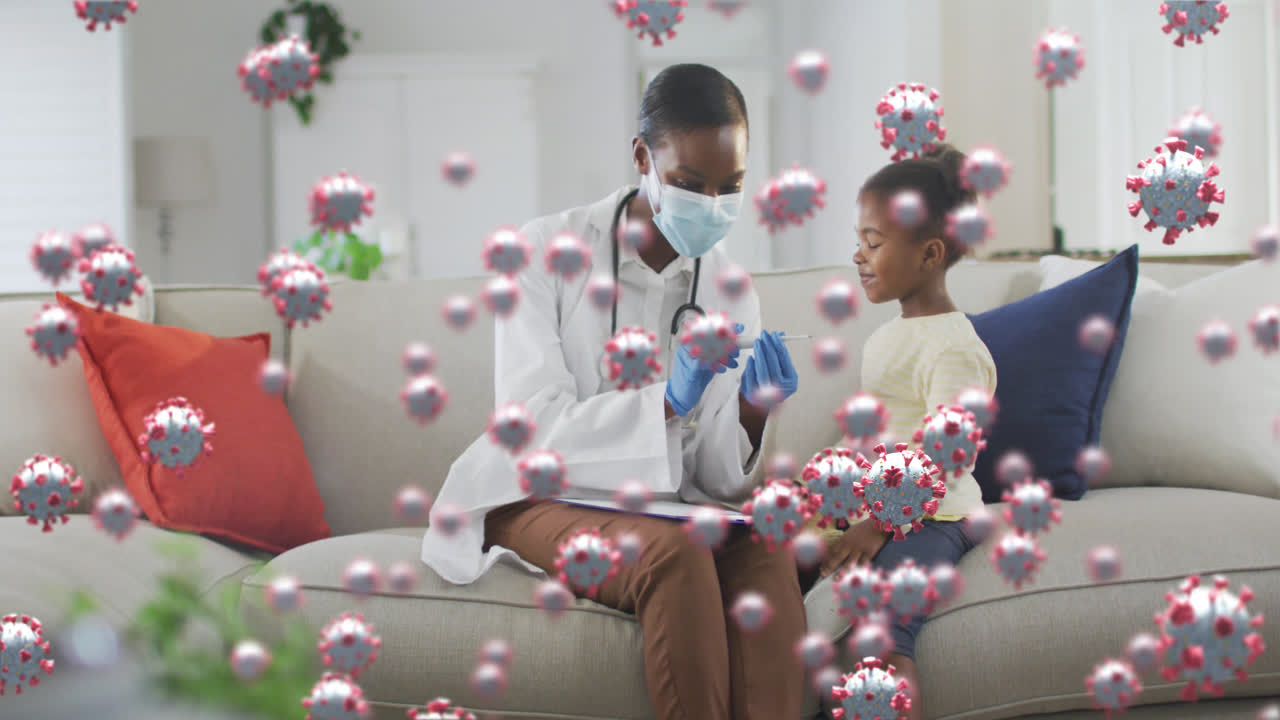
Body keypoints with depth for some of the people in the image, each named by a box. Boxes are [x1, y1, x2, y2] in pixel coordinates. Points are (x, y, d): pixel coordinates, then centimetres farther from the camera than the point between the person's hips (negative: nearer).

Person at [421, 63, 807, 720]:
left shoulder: (732, 295, 5)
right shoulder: (548, 251, -7)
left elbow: (718, 479, 2)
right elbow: (531, 431, -16)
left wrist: (750, 413, -21)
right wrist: (668, 400, -29)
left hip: (659, 508, 4)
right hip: (539, 498, -4)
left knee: (767, 549, -29)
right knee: (676, 556, -34)